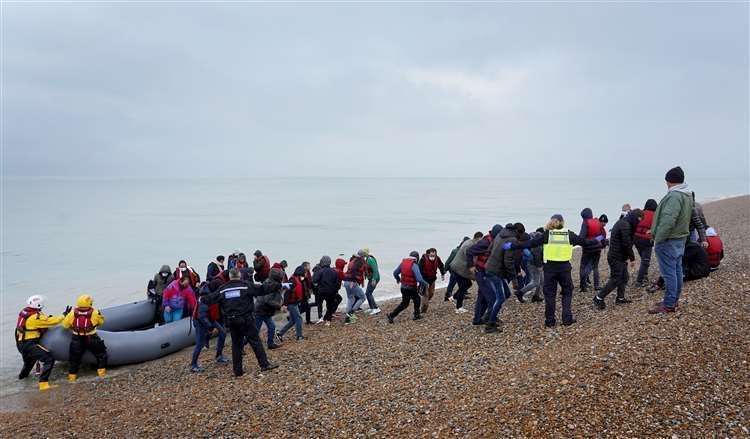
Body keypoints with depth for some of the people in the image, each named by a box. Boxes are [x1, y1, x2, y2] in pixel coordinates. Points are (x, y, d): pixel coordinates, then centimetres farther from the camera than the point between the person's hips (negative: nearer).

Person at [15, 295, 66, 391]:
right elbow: (52, 321, -16)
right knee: (49, 359, -17)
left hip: (21, 344, 9)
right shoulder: (35, 317, -20)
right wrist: (64, 315, -4)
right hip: (29, 345, -9)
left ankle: (23, 374, 64)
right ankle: (43, 384, -25)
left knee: (30, 359, 37)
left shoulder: (24, 312, 4)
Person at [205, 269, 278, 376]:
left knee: (236, 344, 12)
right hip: (245, 319, -4)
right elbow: (261, 290, -11)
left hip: (231, 321, 4)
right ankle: (264, 364, -5)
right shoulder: (246, 286, -6)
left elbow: (210, 299, 10)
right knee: (255, 341, 0)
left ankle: (237, 370, 14)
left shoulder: (223, 290, 5)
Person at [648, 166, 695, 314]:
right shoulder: (688, 195, 10)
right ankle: (674, 300, 26)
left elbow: (668, 220, -29)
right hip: (681, 238, 10)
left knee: (669, 272, -5)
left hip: (668, 241, -10)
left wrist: (658, 239, -20)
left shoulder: (674, 196, -22)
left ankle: (669, 305, -1)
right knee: (677, 270, 16)